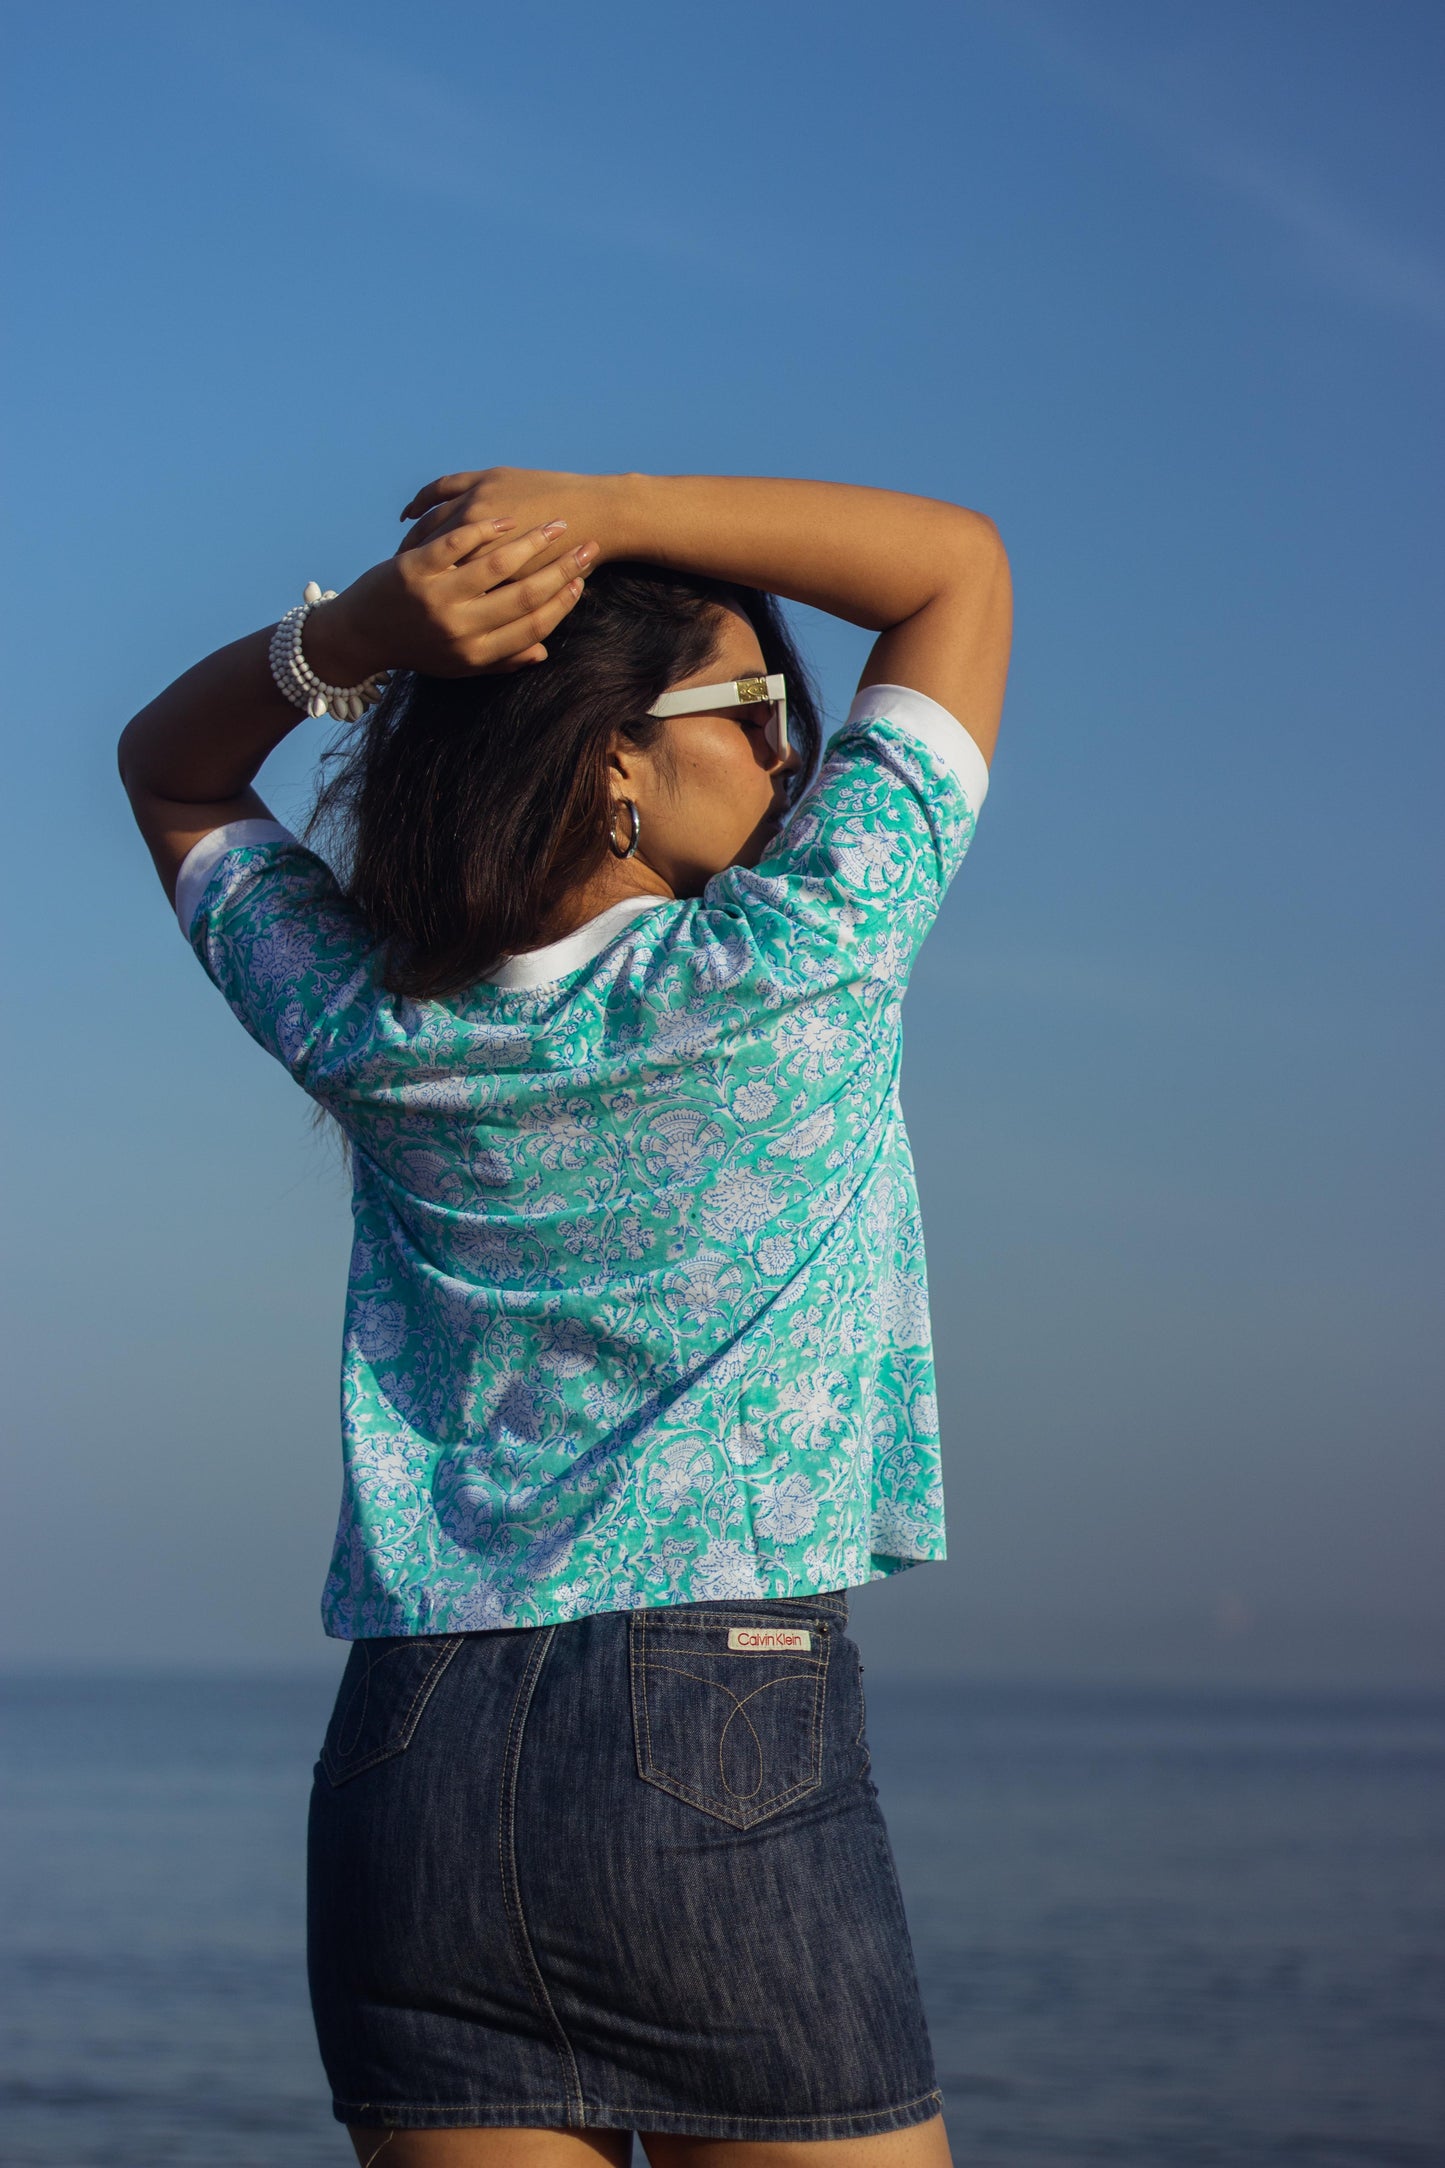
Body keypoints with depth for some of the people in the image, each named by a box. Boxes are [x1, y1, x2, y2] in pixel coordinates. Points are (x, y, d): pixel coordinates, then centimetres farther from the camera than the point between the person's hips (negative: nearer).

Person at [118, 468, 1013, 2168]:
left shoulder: (363, 1030, 4)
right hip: (729, 1748, -4)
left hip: (405, 1772, 5)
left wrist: (353, 627, 5)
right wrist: (599, 509, 0)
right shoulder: (799, 964, -7)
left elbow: (170, 768, 24)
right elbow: (958, 558, 5)